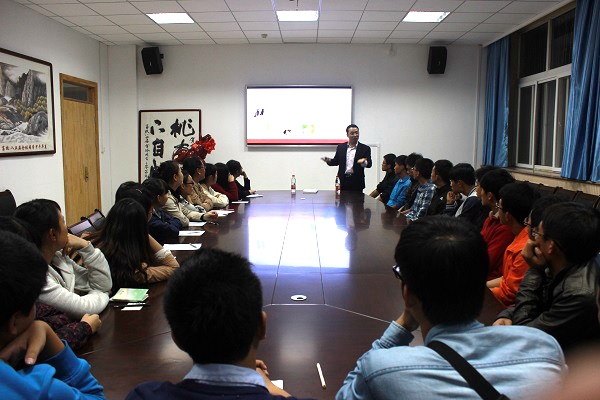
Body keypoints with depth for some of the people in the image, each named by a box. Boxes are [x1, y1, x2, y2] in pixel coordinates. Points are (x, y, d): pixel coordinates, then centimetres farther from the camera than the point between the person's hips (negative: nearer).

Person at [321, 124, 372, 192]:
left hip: (357, 183, -1)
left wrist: (364, 162, -26)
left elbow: (369, 164, -3)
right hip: (343, 181, 2)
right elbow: (336, 161, 13)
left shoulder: (365, 148, 3)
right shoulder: (340, 147, 10)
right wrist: (329, 160, -9)